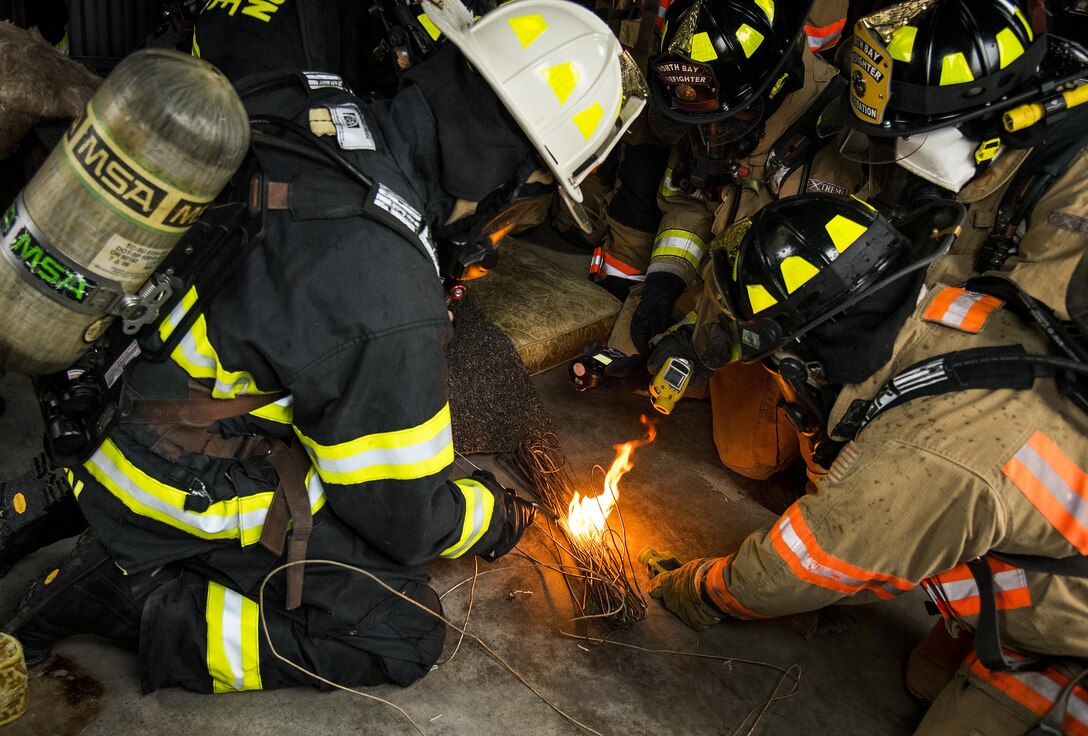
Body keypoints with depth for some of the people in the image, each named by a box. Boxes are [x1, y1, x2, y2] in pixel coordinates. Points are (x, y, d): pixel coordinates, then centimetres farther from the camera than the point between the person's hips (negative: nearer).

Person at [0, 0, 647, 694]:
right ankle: (133, 600, -3)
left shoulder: (301, 104, -12)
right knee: (407, 635, -1)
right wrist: (499, 517, 3)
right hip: (186, 491, -8)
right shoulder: (388, 309, -33)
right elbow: (404, 520, -18)